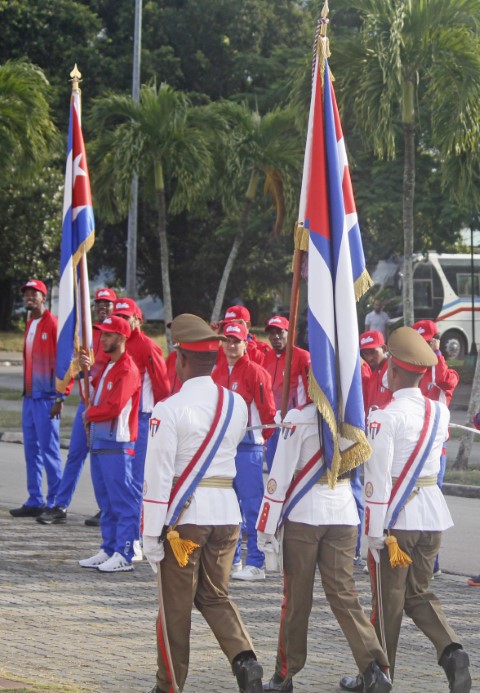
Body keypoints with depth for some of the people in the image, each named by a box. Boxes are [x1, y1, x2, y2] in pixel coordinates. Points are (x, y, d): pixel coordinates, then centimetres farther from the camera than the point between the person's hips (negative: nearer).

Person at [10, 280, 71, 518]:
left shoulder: (54, 325, -9)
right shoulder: (29, 325, 16)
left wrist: (60, 397, -16)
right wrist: (26, 390, 14)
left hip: (46, 398, -8)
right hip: (29, 397, 8)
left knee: (49, 450, -6)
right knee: (31, 449, 9)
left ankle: (55, 504, -2)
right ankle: (35, 501, 14)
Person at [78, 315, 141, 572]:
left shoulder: (127, 370, -13)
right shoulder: (107, 366, 18)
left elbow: (114, 407, -21)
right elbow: (94, 396, 19)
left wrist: (89, 414, -5)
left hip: (117, 444, -10)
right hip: (99, 441, 10)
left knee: (122, 501, -6)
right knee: (106, 501, 13)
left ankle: (123, 555, -6)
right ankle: (108, 549, 19)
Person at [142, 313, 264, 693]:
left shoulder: (169, 409, -14)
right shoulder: (237, 404, 3)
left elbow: (158, 476, -14)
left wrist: (151, 535, -10)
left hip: (185, 513, -5)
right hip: (227, 509, 5)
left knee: (176, 604, 7)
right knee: (215, 595, 16)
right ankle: (244, 658, -6)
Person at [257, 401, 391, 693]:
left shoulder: (300, 417, -12)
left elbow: (281, 475, -11)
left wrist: (267, 527, -6)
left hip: (303, 515, -4)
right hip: (344, 515, 4)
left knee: (296, 598, 7)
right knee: (344, 594, 6)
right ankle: (375, 666, -9)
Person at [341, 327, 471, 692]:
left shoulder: (386, 417, -15)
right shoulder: (441, 412, 4)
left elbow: (378, 479, -18)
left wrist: (374, 532, -14)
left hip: (396, 517, -6)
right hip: (433, 513, 6)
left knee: (389, 600, 6)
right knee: (418, 593, 15)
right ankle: (451, 650, -7)